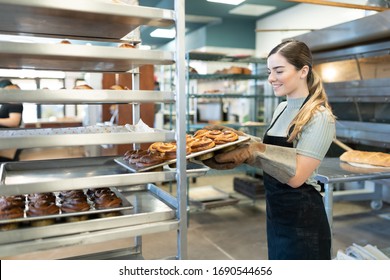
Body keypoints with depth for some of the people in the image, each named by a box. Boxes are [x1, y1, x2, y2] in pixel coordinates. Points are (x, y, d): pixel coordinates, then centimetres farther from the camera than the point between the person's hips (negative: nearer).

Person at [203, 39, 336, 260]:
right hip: (276, 214, 8)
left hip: (302, 220, -8)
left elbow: (296, 175, -24)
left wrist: (253, 151, -31)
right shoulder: (281, 109, 7)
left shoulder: (319, 117, -18)